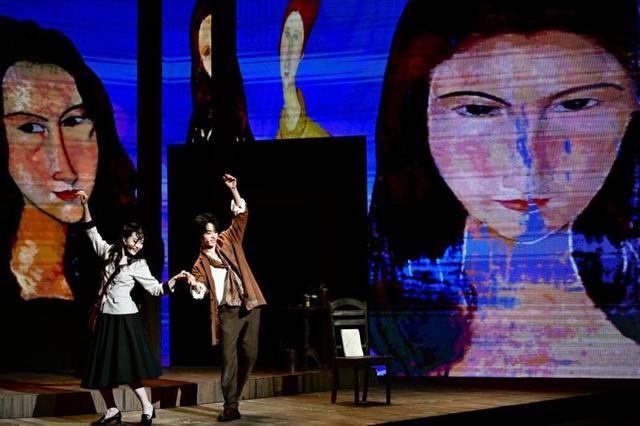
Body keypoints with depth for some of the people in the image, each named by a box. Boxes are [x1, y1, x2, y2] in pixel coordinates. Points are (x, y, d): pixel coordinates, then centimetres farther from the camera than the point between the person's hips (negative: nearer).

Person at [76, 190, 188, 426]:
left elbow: (156, 289, -1)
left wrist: (175, 278, -16)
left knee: (127, 366, -14)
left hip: (125, 317, -5)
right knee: (101, 368, 6)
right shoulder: (109, 252, 6)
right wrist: (85, 206, 6)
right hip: (106, 317, 5)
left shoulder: (138, 265, -2)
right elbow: (92, 232, 14)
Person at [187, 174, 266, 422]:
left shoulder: (228, 241, 9)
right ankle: (230, 407, -5)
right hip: (227, 312, -2)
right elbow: (201, 290, -7)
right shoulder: (201, 263, 4)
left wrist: (233, 190, -10)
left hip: (250, 305, 2)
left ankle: (233, 394, 23)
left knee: (250, 354, 4)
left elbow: (241, 215, 3)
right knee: (229, 357, -8)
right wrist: (194, 284, -31)